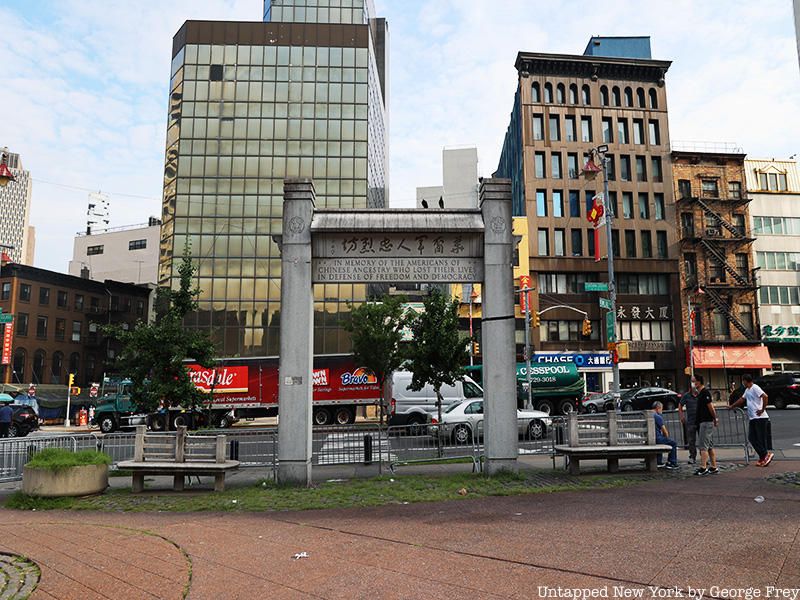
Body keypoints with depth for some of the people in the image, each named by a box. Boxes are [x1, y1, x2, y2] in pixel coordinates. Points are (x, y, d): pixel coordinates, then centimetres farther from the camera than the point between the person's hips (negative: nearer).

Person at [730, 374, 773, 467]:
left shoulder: (755, 388, -12)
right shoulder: (747, 390, 18)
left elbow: (765, 396, -24)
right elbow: (742, 399, 30)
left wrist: (762, 409, -19)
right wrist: (732, 406, 33)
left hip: (760, 418, -10)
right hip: (753, 418, 10)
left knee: (761, 438, -7)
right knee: (751, 438, 6)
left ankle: (766, 455, 0)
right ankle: (763, 457, 10)